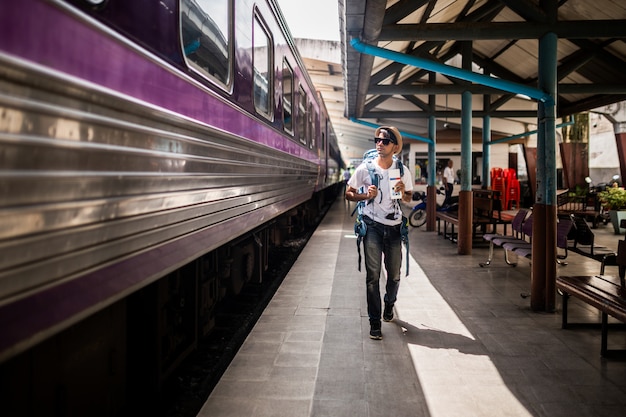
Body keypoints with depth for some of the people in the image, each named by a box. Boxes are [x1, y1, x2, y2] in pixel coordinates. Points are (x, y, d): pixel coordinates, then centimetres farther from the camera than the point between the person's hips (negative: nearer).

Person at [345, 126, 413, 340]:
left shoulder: (403, 171, 1)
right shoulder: (365, 169, -5)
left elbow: (409, 198, 13)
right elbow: (349, 194, 3)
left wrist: (402, 192, -10)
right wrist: (366, 196, -15)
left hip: (394, 226, 2)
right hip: (372, 226, -2)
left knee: (394, 275, 13)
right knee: (372, 275, -4)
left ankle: (389, 303, 43)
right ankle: (374, 322, 4)